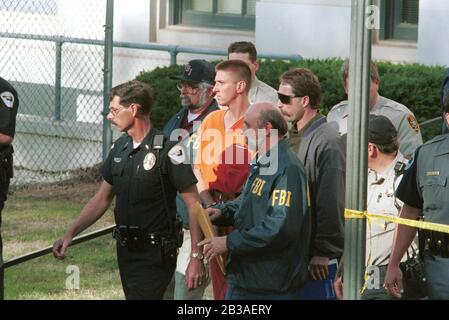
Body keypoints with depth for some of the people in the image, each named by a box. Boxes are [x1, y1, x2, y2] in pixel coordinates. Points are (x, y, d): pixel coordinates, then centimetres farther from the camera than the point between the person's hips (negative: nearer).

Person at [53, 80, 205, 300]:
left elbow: (193, 204, -13)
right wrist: (71, 233, 6)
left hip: (155, 256, -8)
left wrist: (196, 257, -16)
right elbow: (103, 198, 17)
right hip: (125, 249, 8)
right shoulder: (119, 148, 10)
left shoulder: (167, 150, -13)